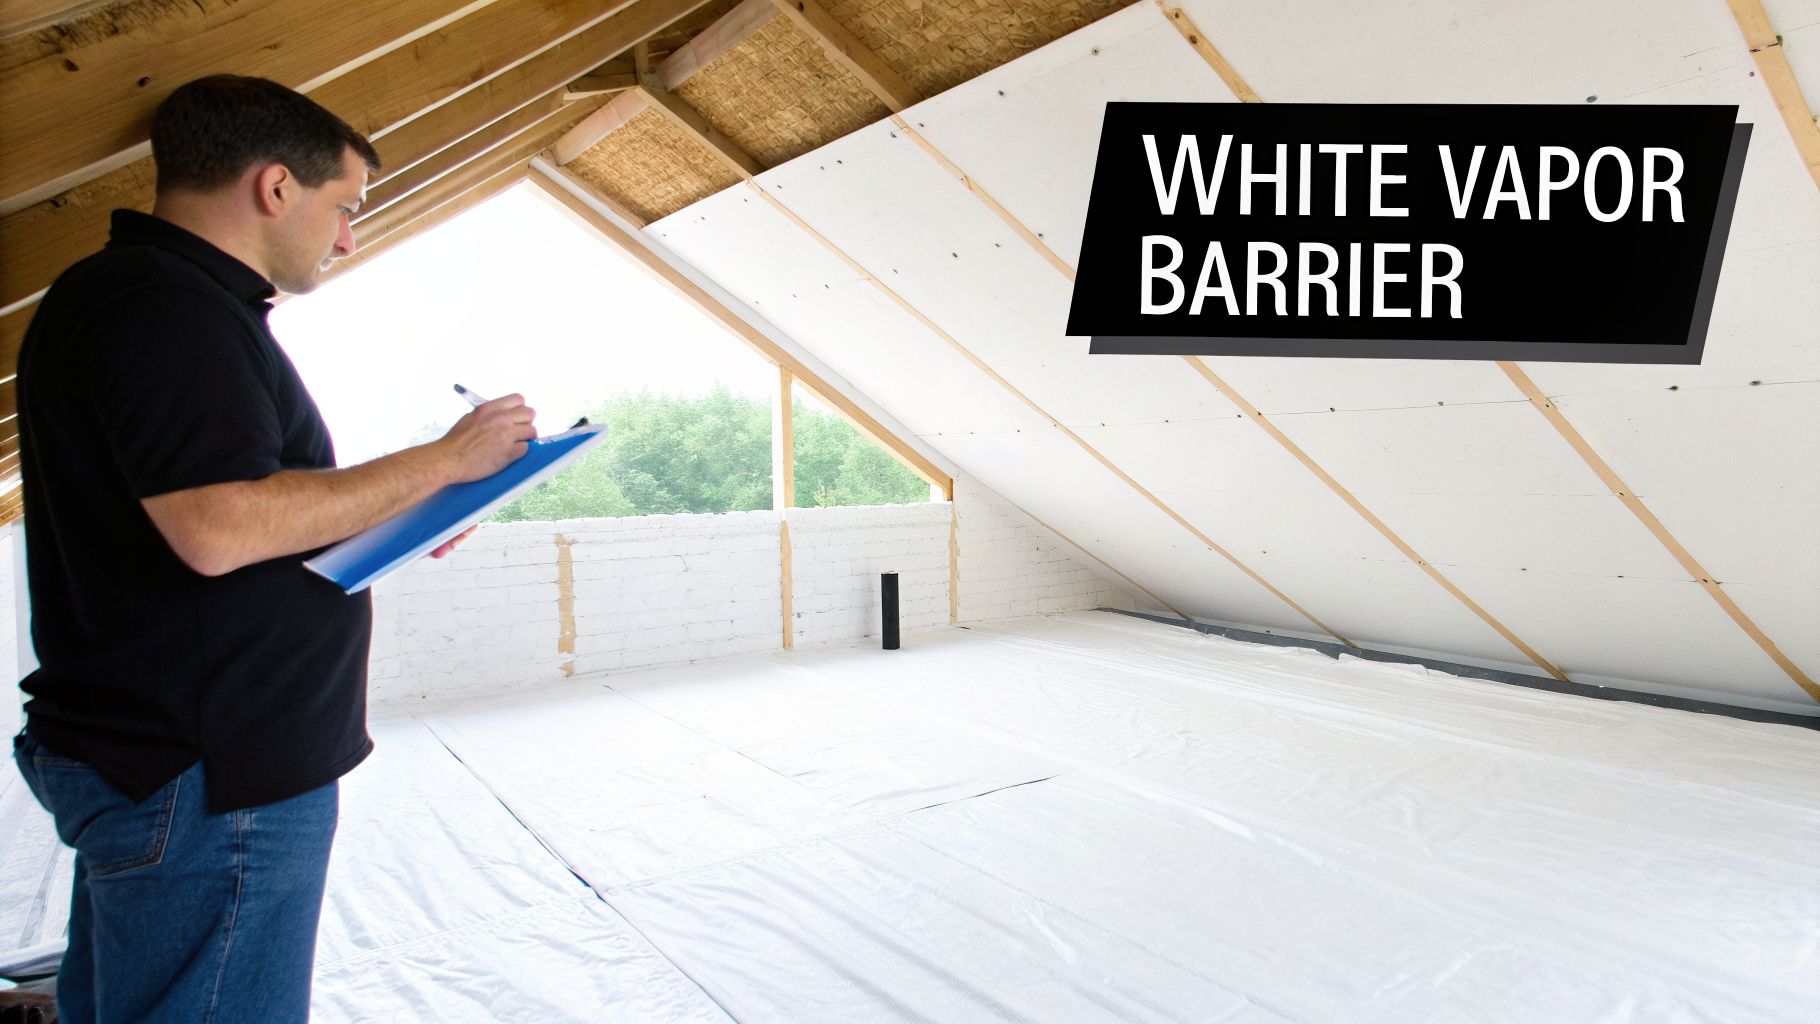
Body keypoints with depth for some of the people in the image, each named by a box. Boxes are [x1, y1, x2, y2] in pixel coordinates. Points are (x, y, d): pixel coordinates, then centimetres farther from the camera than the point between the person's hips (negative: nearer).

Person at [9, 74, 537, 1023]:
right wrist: (440, 461, -19)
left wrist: (394, 524, 10)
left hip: (154, 757, 10)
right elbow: (218, 528, -27)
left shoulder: (150, 296, 16)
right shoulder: (163, 306, -17)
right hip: (206, 777, -10)